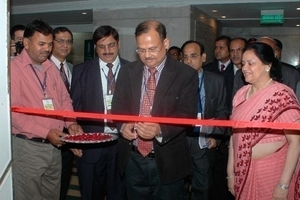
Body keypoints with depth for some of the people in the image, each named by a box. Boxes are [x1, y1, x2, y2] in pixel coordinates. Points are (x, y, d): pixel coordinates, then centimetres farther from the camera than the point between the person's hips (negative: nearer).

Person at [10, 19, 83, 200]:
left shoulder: (51, 68, 10)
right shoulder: (13, 67, -11)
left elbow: (64, 99, 14)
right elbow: (13, 111, -17)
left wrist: (71, 122, -4)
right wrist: (45, 132, -21)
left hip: (54, 146, 6)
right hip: (28, 147, -6)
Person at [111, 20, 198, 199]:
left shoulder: (186, 75, -7)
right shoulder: (127, 72, 5)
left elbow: (187, 114, -12)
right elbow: (118, 107, 7)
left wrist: (160, 129, -29)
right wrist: (123, 125, -15)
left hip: (168, 161, -3)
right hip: (133, 160, 3)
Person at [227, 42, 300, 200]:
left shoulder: (281, 96, -17)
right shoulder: (241, 94, 2)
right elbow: (235, 133, 6)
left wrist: (283, 185, -17)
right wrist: (230, 172, 6)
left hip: (271, 172, -5)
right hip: (243, 171, 6)